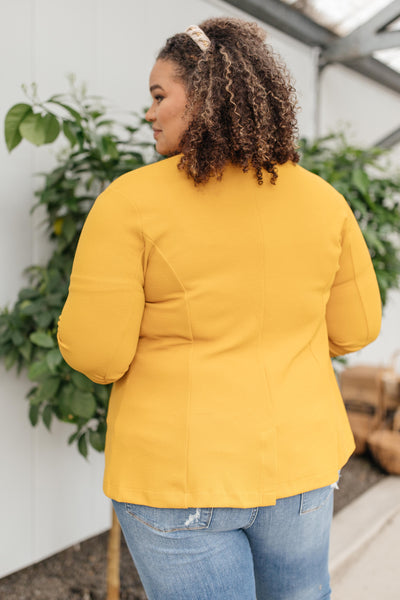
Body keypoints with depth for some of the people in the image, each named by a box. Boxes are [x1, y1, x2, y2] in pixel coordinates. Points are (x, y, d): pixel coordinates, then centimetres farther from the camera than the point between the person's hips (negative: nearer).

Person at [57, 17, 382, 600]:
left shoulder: (130, 202, -15)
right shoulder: (323, 199, -2)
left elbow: (95, 355, -16)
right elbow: (355, 329, 5)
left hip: (180, 476, -4)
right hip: (299, 462, 4)